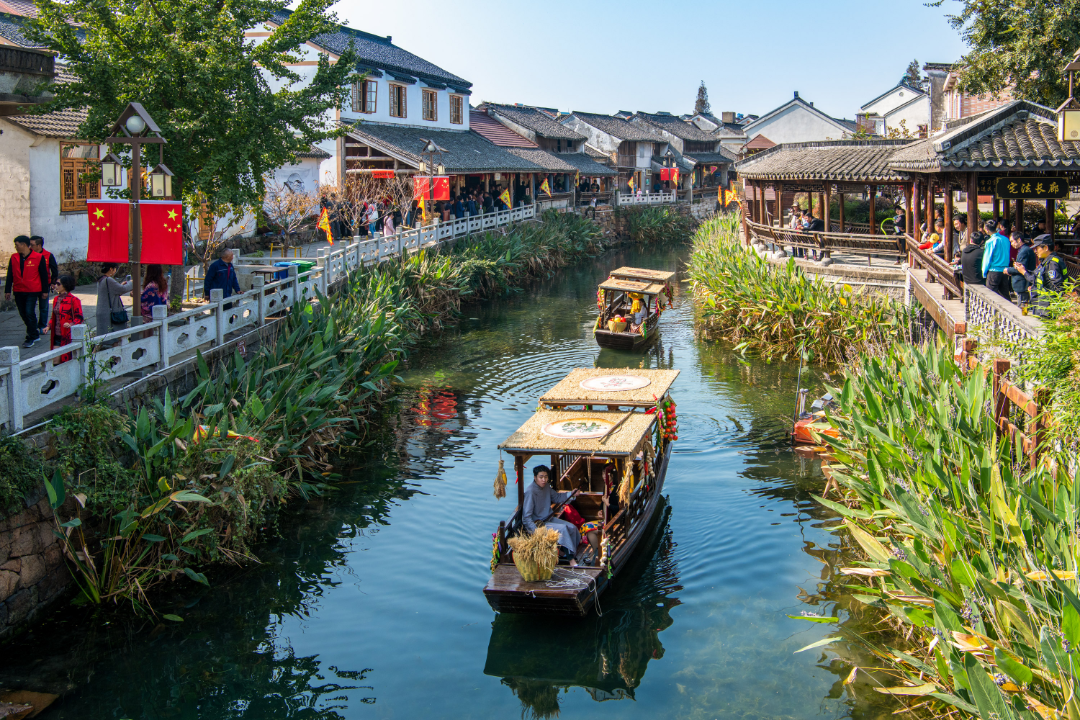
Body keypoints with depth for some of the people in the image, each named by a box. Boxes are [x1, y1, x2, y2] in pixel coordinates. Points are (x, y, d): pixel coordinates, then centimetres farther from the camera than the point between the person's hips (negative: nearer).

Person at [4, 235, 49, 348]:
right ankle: (35, 332, 29)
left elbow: (44, 275, 1)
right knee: (23, 314, 10)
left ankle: (31, 338, 0)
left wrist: (45, 291, 1)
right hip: (18, 291, 5)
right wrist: (7, 290, 8)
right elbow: (10, 275, 11)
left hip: (32, 292, -5)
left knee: (30, 313, -10)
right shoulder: (14, 258, 6)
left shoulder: (38, 257, -5)